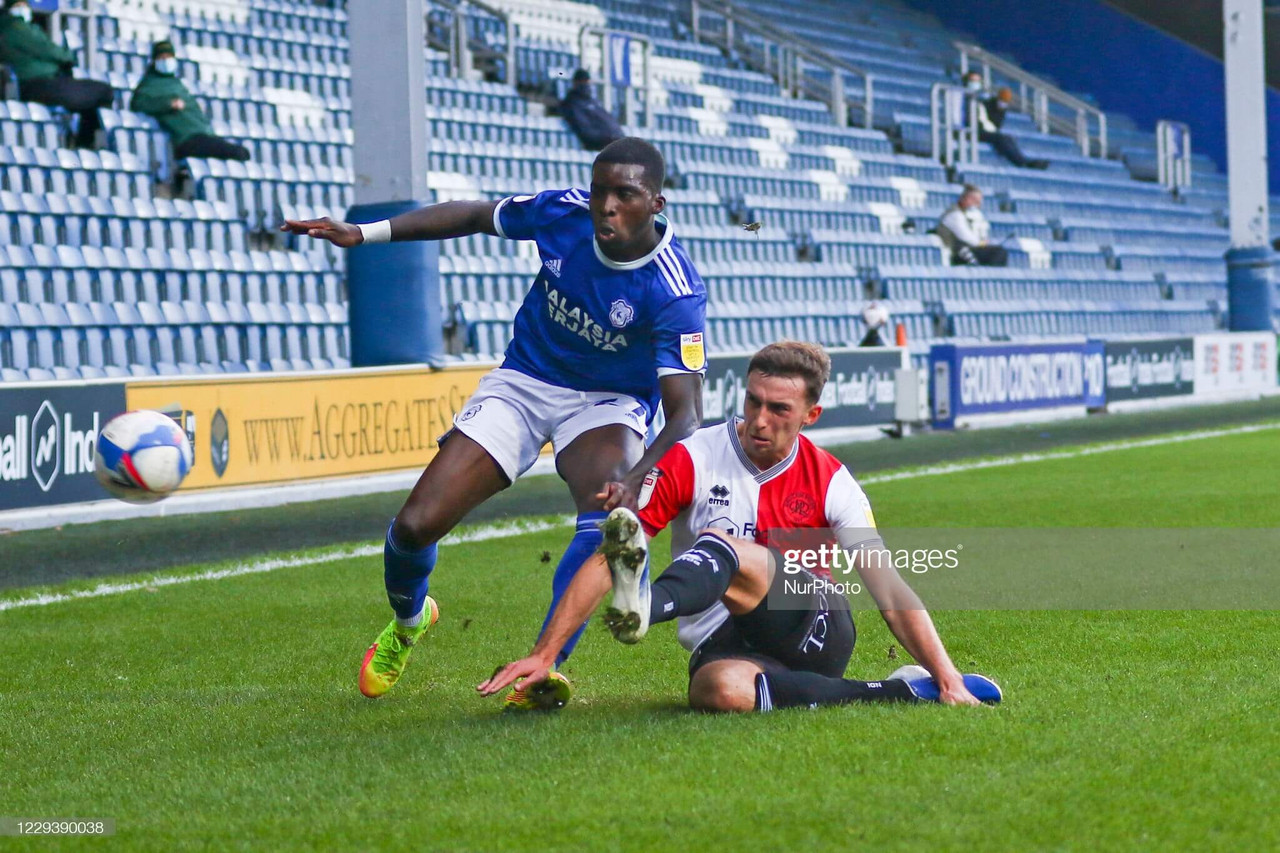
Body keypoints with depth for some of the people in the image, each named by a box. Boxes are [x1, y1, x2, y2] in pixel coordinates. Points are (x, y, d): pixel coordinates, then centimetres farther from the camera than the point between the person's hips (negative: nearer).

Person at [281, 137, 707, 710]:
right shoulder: (562, 212, -18)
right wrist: (364, 233, -1)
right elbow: (474, 216, 2)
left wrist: (638, 478, -53)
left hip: (609, 403, -3)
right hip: (524, 382, 3)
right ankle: (408, 621, 29)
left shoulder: (676, 293, -29)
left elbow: (686, 411, -33)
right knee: (416, 525, -6)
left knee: (610, 514, -36)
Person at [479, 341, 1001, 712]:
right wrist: (543, 656, -15)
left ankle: (648, 604, -65)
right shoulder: (692, 460, -3)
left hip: (813, 631, -1)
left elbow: (891, 592, -1)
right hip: (722, 643, 1)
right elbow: (604, 562, -6)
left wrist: (948, 678, -12)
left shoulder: (830, 482, 0)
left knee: (723, 549, -36)